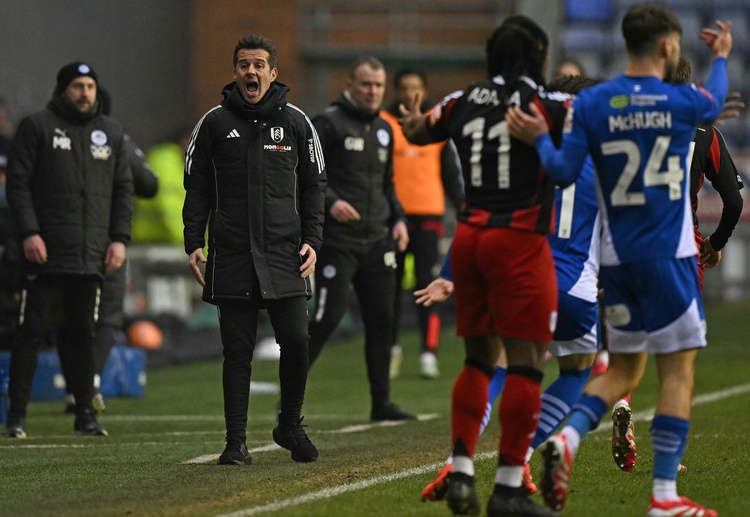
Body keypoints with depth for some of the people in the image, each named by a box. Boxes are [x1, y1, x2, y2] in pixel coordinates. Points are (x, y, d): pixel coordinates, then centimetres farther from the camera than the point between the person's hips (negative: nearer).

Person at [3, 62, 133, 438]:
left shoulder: (110, 132, 16)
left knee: (84, 334, 7)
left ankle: (85, 414, 13)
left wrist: (119, 238, 6)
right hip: (46, 252, -4)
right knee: (32, 332, -4)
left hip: (93, 256, 4)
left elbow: (123, 188, 17)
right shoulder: (37, 127, 2)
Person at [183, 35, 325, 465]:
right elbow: (197, 187, 9)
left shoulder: (296, 122, 8)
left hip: (284, 253, 0)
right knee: (237, 350, -1)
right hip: (230, 256, 0)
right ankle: (236, 442, 5)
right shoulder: (215, 123, 7)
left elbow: (314, 185, 12)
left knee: (296, 341, -7)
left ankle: (290, 425, 15)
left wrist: (312, 241, 1)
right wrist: (194, 243, 0)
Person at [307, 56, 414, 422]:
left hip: (377, 241, 7)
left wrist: (398, 219, 12)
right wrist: (330, 202, -22)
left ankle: (381, 403, 16)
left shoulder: (384, 130, 17)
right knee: (328, 316, -12)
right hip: (338, 239, -7)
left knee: (381, 320, 7)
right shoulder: (328, 124, -5)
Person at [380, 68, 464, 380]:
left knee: (426, 283, -6)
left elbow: (451, 172, 13)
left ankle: (429, 354, -7)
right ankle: (392, 348, 22)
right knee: (392, 284, 6)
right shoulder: (382, 124, 5)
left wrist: (464, 207, 5)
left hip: (428, 214, 0)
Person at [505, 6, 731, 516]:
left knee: (623, 369, 17)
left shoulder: (591, 104, -1)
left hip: (616, 258, 4)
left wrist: (538, 139, 9)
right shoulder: (683, 102, -6)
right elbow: (716, 100, 19)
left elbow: (564, 171, -6)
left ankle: (567, 438, -8)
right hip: (668, 255, -4)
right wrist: (721, 58, 38)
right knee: (678, 372, 1)